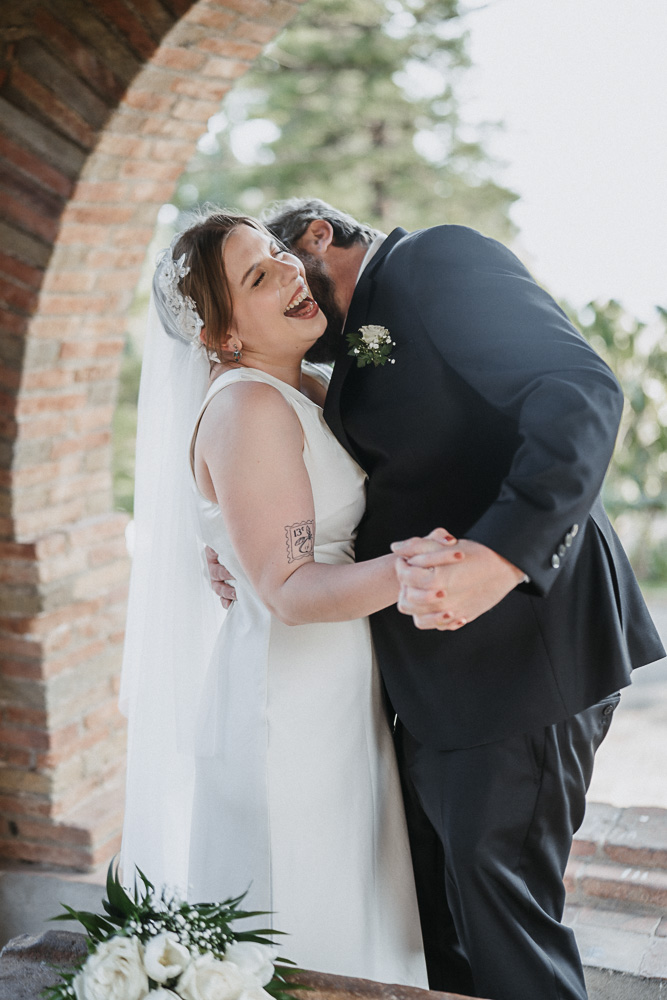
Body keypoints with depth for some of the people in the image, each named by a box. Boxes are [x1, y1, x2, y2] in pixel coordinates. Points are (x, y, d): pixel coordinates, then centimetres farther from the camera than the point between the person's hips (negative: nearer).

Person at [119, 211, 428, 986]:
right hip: (285, 706, -9)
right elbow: (287, 590, -25)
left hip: (333, 694, 9)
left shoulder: (303, 389, 8)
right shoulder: (245, 405, -19)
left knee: (353, 904, 21)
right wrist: (400, 573, -39)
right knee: (310, 942, 6)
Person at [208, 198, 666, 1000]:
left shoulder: (437, 259, -8)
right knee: (433, 906, 19)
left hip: (517, 656, -9)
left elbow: (581, 392, -24)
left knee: (500, 899, 2)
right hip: (438, 685, 9)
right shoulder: (363, 349, 19)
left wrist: (500, 555, -36)